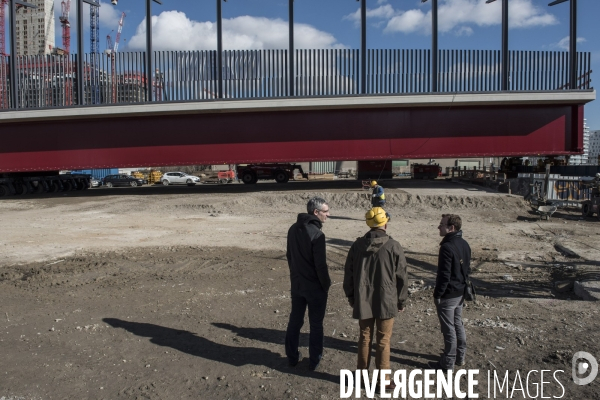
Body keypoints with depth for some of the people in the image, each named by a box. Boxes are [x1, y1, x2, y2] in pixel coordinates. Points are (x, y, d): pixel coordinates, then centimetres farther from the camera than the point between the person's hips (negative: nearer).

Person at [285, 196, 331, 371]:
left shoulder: (293, 229, 1)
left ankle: (292, 357, 28)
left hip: (296, 284, 6)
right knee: (316, 325, 10)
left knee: (294, 321, 17)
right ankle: (314, 360, 22)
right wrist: (326, 285, -6)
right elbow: (321, 264, -21)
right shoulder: (317, 234, -23)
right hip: (315, 286, -6)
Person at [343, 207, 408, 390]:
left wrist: (351, 297, 16)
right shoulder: (393, 246, -12)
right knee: (383, 341, 8)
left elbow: (348, 274, 3)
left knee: (365, 338, 15)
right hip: (386, 302, -2)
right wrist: (402, 300, 6)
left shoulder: (357, 245, -4)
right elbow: (401, 277, -6)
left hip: (362, 302, 2)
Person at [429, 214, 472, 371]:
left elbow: (444, 275, -24)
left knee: (448, 329, 3)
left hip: (448, 295, -9)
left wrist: (437, 295, -14)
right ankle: (460, 357, 34)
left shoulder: (447, 247, -24)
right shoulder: (465, 244, 4)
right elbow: (467, 269, 13)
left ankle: (448, 363, 15)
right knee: (458, 324, 20)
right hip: (460, 293, 9)